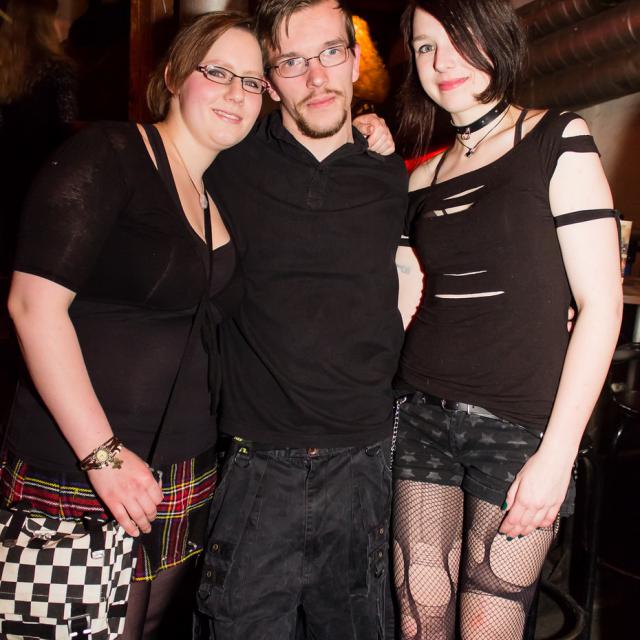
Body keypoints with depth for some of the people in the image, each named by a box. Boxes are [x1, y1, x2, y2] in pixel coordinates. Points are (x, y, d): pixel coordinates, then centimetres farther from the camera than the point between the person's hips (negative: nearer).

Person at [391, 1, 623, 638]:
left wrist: (558, 452, -12)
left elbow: (600, 304, -7)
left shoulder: (557, 142, -1)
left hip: (521, 425, -3)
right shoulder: (423, 178, 12)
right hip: (423, 416, 4)